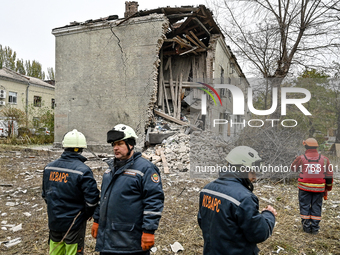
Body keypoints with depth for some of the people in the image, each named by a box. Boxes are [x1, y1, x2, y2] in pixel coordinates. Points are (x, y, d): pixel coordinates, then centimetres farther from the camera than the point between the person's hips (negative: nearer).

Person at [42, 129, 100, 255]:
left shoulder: (48, 168, -1)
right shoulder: (83, 171, -20)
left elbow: (45, 194, 11)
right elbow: (92, 199, -20)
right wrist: (85, 215, -1)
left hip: (54, 222, 5)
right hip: (74, 224, -5)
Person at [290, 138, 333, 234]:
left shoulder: (301, 158, -8)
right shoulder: (324, 159, 0)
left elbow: (293, 168, 9)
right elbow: (329, 176, 6)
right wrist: (327, 188, 16)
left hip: (304, 187, -2)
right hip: (319, 188, 2)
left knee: (305, 206, 10)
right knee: (316, 207, 12)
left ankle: (306, 226, 15)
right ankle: (315, 227, 17)